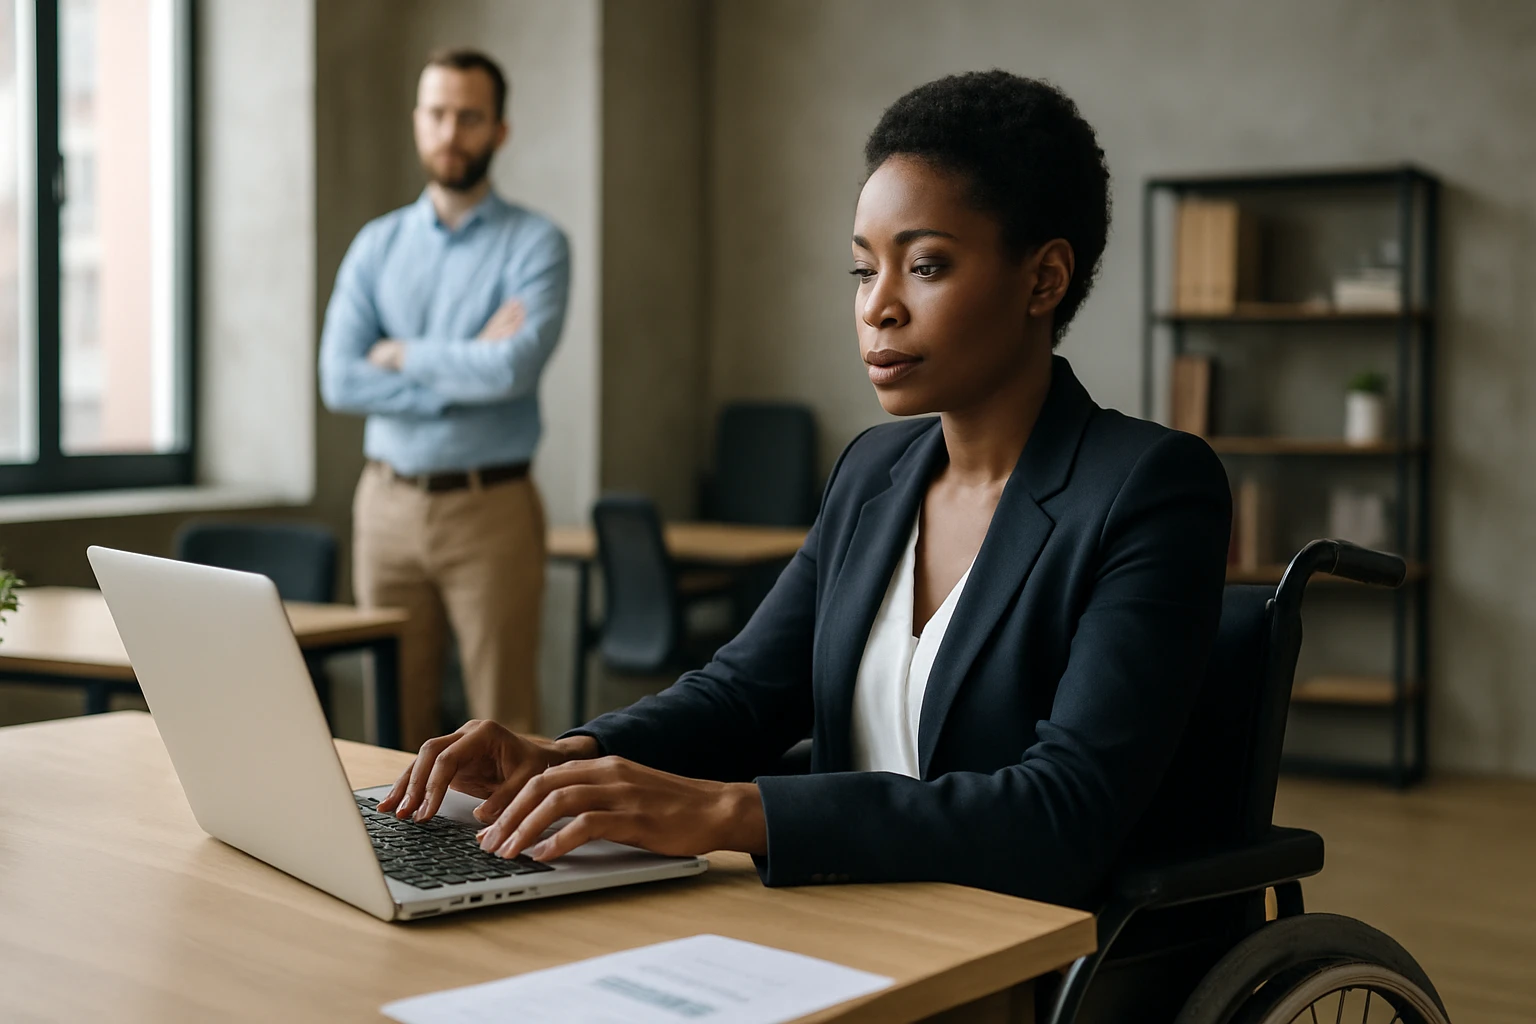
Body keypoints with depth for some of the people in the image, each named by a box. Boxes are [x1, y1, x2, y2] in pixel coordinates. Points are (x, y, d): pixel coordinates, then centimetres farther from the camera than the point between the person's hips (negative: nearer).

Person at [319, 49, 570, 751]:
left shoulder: (535, 243, -1)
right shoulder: (376, 245, 10)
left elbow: (515, 367, -18)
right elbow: (339, 381, -2)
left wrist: (402, 354, -5)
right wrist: (466, 368, -9)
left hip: (489, 508, -3)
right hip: (389, 503, 4)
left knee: (502, 729, 0)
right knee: (396, 722, 8)